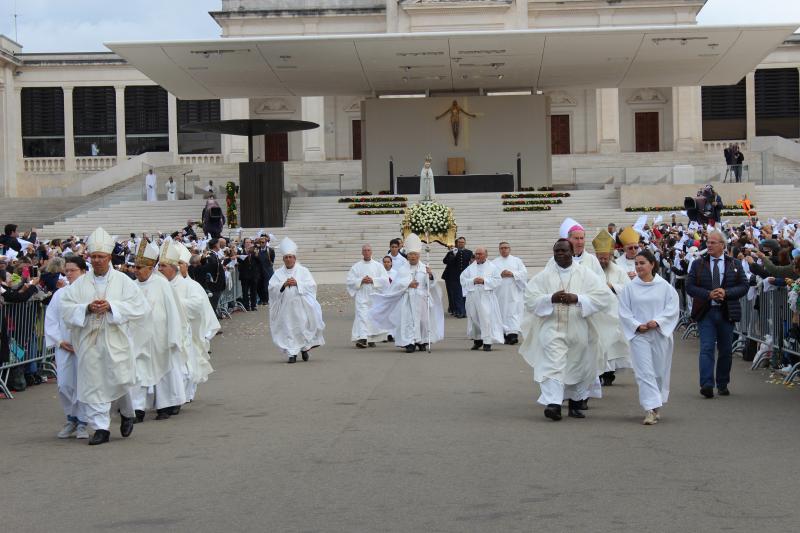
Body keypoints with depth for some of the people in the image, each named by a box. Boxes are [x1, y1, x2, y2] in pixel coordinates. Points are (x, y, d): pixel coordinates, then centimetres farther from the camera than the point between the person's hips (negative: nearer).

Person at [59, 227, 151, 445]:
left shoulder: (122, 281, 2)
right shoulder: (80, 283, 7)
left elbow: (140, 306, -6)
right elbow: (66, 309, 2)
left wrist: (111, 306, -15)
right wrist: (87, 308, -15)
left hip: (116, 340, -2)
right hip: (89, 342, 2)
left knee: (119, 380, 0)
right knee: (94, 384, 0)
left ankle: (126, 413, 30)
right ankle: (100, 427, 7)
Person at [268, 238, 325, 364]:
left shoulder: (303, 271, 5)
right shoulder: (278, 273, 9)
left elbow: (312, 285, -4)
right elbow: (271, 287, 0)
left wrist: (297, 283, -14)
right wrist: (283, 285, -15)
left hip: (301, 305, -1)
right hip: (285, 306, 1)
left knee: (303, 327, 1)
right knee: (288, 329, -3)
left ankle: (304, 348, 25)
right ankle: (292, 353, 3)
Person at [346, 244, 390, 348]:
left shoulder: (378, 266, 8)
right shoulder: (356, 266, 7)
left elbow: (385, 279, -1)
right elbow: (349, 280, 2)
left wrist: (373, 280, -13)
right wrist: (361, 281, -11)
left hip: (375, 296, 2)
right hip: (361, 296, -1)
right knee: (362, 316, -14)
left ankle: (372, 339, 15)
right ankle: (362, 338, -24)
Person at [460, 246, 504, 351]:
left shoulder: (492, 267, 4)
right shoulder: (470, 267, 10)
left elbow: (498, 280, -2)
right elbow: (463, 280, 5)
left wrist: (484, 281, -12)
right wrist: (473, 281, -11)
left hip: (486, 298, -3)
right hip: (473, 298, 3)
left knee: (487, 318, -10)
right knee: (474, 318, 7)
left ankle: (487, 342, -7)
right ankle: (477, 340, 23)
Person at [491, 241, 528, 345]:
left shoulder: (517, 260, 11)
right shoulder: (494, 262, 13)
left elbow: (524, 273, 2)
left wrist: (512, 274, -11)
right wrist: (500, 275, -13)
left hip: (514, 292, -1)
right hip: (500, 293, 1)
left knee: (514, 312, -11)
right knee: (502, 313, 0)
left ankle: (514, 333, -20)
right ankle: (506, 333, 7)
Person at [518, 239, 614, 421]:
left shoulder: (585, 274, 4)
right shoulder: (544, 275, 5)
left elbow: (604, 296, -4)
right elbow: (530, 297, 0)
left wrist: (577, 299, -15)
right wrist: (551, 298, -16)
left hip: (578, 329, 2)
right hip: (552, 328, -1)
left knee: (578, 366, 10)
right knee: (553, 365, -16)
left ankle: (575, 403, 26)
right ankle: (553, 403, -24)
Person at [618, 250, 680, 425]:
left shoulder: (665, 286, 2)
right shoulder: (630, 288, 4)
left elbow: (673, 309, -3)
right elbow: (624, 312, 2)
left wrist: (657, 321, -15)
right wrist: (637, 325, -11)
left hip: (660, 334, 1)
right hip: (639, 335, 0)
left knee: (660, 371, 8)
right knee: (645, 372, -10)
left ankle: (656, 406, 26)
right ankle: (650, 409, -14)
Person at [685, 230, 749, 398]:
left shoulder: (735, 264, 5)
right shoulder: (698, 264, 5)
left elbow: (744, 286, 2)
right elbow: (689, 286, 0)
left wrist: (726, 293, -14)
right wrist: (708, 294, -14)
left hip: (727, 312, 1)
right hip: (705, 312, -1)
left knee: (725, 350, 9)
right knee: (707, 348, -11)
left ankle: (723, 384, 21)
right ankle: (707, 385, -18)